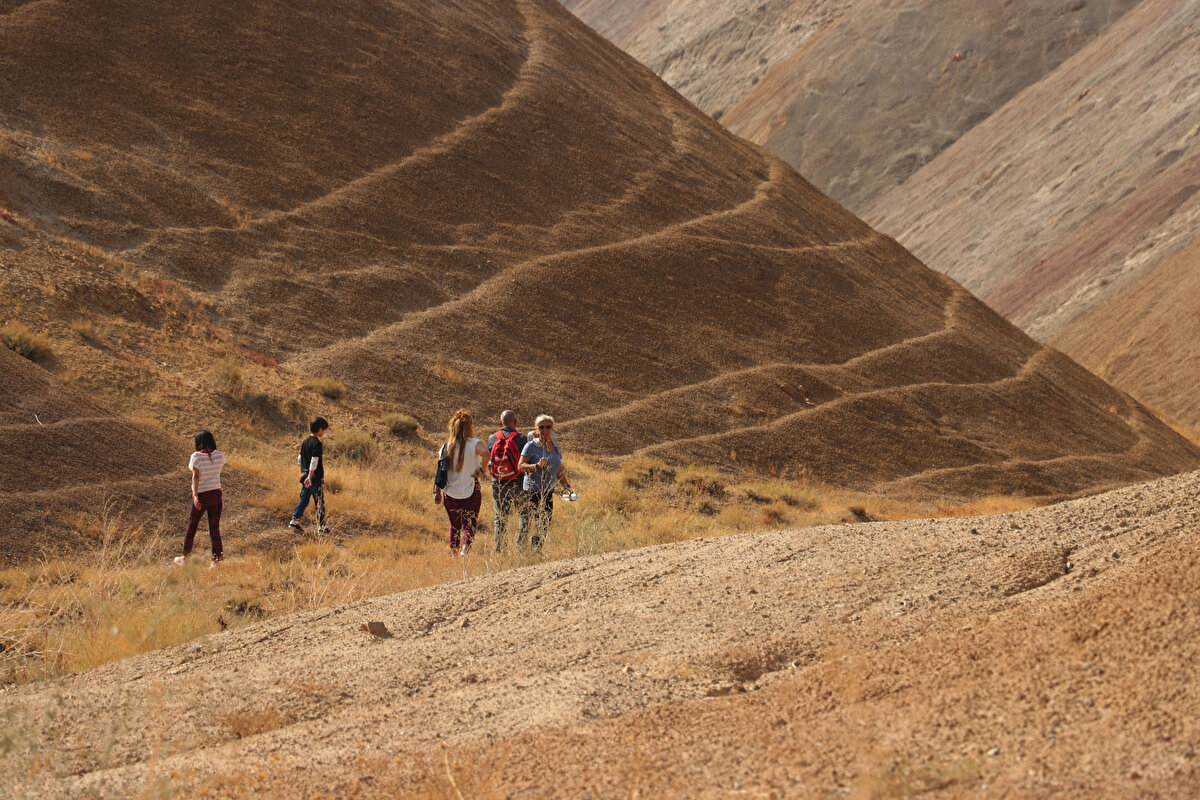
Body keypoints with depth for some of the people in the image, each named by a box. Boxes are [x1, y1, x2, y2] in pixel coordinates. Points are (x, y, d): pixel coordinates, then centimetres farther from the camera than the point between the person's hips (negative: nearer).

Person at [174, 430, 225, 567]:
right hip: (216, 493, 3)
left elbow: (196, 476, -23)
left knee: (192, 525, 14)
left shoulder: (196, 456, -12)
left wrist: (195, 495, -29)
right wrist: (213, 447, 24)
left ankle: (185, 557, 26)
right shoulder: (219, 455, -1)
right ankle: (216, 560, -1)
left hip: (201, 495, -3)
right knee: (214, 529, 5)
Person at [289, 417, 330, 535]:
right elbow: (314, 461, -21)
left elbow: (300, 459, 16)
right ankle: (321, 526, 5)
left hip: (305, 475, 7)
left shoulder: (306, 441, 10)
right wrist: (310, 475, -24)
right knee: (319, 502, 1)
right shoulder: (317, 444, -15)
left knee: (304, 499, 12)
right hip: (315, 477, -7)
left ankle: (295, 519, 3)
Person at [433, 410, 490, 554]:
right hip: (471, 492, -3)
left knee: (455, 526, 17)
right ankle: (465, 550, -22)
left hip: (450, 493, 3)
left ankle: (454, 553, 18)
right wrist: (481, 469, -14)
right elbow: (485, 452, -28)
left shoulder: (446, 446, 3)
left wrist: (437, 492, 7)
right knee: (469, 525, -1)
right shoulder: (473, 443, -7)